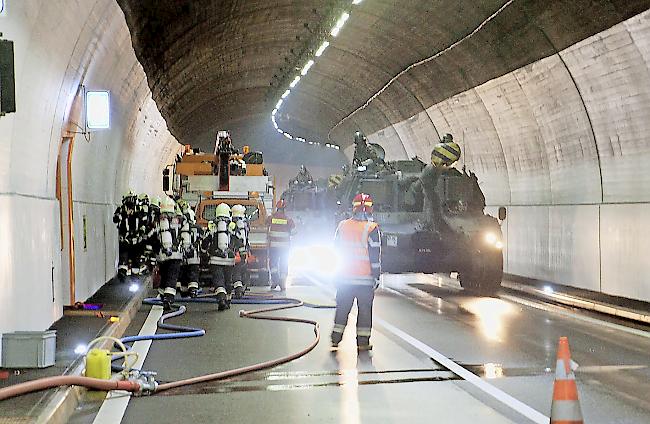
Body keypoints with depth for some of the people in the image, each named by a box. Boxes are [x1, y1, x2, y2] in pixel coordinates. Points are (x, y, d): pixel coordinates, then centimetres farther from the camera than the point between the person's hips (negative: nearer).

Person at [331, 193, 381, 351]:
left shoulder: (342, 226, 1)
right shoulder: (372, 228, -12)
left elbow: (336, 248, 10)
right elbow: (375, 255, -12)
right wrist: (377, 276, -5)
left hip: (344, 277, 4)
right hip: (365, 278, -4)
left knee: (342, 307, 13)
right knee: (365, 309, 7)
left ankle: (335, 338, 15)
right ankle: (362, 341, 9)